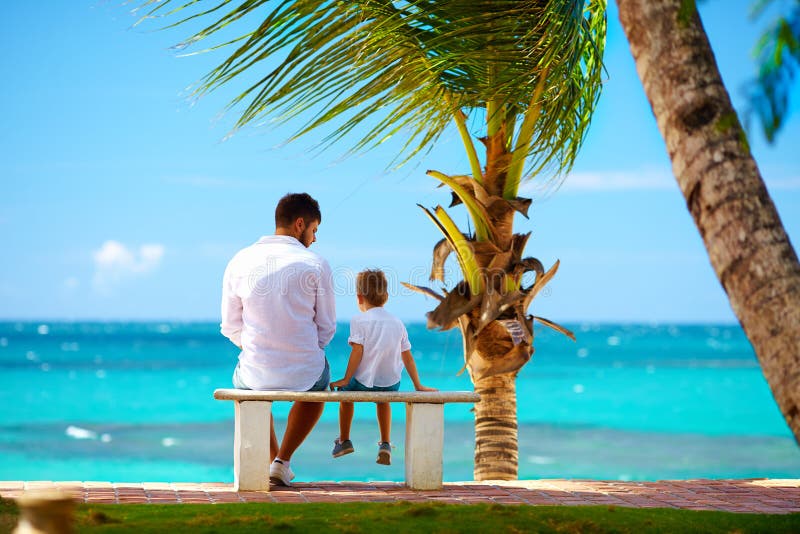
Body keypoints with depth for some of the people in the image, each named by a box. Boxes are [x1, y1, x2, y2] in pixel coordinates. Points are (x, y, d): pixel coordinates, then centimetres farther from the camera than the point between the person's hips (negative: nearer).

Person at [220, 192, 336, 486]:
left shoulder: (239, 262, -2)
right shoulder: (316, 264, -8)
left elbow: (231, 327, 4)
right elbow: (326, 329, -1)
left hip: (257, 374, 1)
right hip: (303, 373, -1)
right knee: (318, 386, 37)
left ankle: (272, 459, 37)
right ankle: (282, 462, 23)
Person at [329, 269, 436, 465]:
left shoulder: (359, 320, -6)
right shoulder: (398, 323, 7)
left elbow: (357, 351, -13)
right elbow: (407, 357, 10)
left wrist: (346, 379, -7)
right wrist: (418, 386, 17)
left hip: (363, 382, -3)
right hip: (391, 385, 3)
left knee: (345, 391, 31)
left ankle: (344, 441, 37)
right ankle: (385, 445, 31)